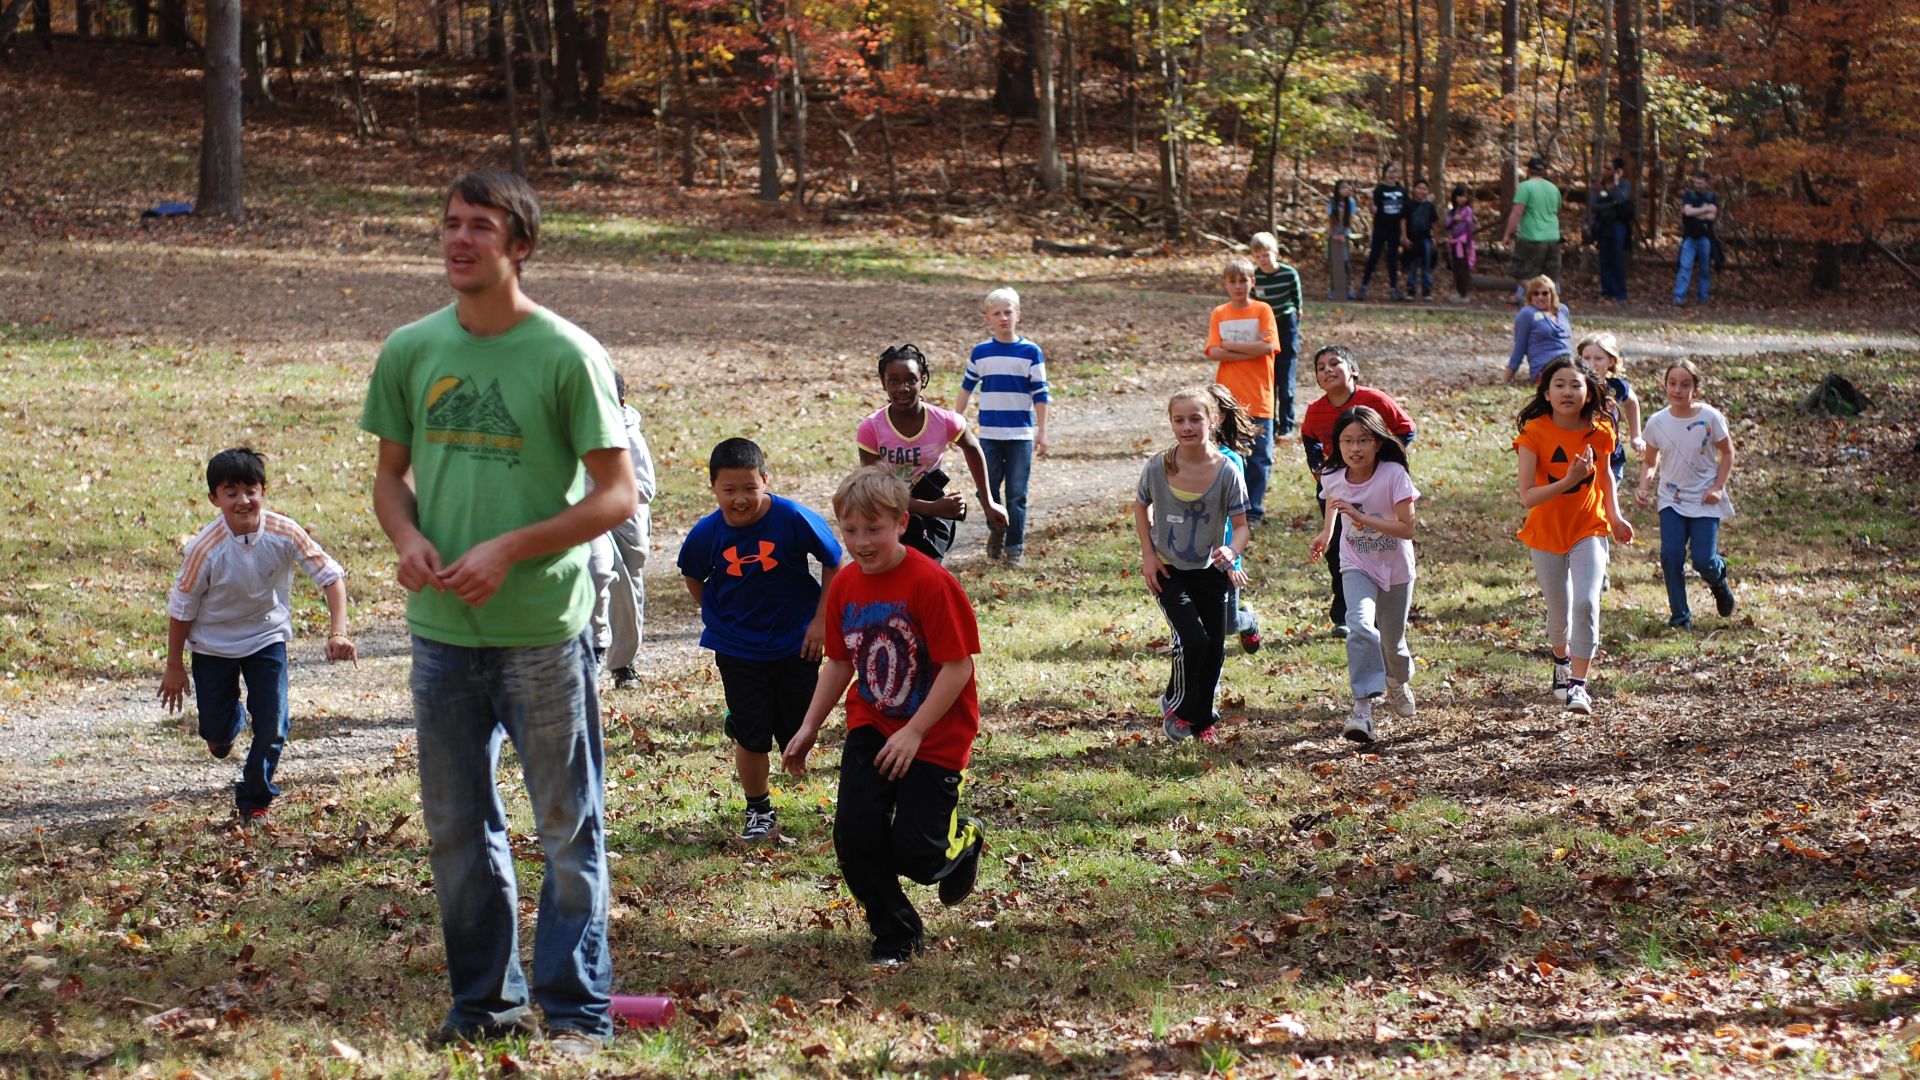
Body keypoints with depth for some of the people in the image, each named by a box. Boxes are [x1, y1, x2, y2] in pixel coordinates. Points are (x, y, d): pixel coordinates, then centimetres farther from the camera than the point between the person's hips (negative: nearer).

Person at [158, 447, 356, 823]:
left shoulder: (284, 533, -23)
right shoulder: (205, 548, -26)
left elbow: (331, 575, -16)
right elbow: (181, 608, -13)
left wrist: (338, 632, -29)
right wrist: (174, 667, -5)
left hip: (266, 637, 1)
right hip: (213, 642, -1)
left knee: (272, 727, -7)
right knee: (218, 735, 7)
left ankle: (255, 801, 18)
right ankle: (231, 718, 46)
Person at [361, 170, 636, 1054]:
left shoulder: (567, 356, -9)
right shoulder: (410, 351, 5)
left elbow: (617, 494, -8)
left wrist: (509, 549, -18)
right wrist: (407, 537, -7)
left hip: (544, 628, -5)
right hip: (443, 630, 5)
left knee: (567, 830, 3)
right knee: (457, 830, 13)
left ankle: (576, 1010, 12)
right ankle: (485, 1001, 26)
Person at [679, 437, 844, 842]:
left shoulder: (793, 519, -20)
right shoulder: (707, 533, -13)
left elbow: (833, 564, -5)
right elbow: (692, 576, 10)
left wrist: (820, 620, -6)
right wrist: (717, 617, 4)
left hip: (796, 645, -1)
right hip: (737, 651, 1)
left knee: (799, 735, 7)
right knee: (750, 736, 2)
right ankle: (759, 810, 22)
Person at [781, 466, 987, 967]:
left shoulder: (931, 583, -20)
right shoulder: (845, 587, 0)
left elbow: (958, 667, -20)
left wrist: (914, 733, -21)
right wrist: (809, 728, 7)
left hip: (935, 736, -5)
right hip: (871, 728, 5)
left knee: (913, 850, -7)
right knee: (854, 833, -10)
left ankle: (963, 840, 31)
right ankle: (895, 933, 12)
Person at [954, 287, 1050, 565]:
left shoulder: (1031, 352, -2)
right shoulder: (981, 352, 4)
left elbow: (1040, 394, -1)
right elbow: (967, 388, 13)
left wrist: (1042, 431, -6)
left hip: (1021, 436, -2)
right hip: (989, 435, 2)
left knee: (1016, 494, -1)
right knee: (987, 489, 3)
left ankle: (1015, 547, 7)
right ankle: (996, 532, 28)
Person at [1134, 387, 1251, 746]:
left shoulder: (1226, 473, -15)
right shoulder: (1157, 467, -14)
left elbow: (1240, 524, -9)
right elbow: (1141, 507, 5)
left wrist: (1231, 551, -31)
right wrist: (1149, 555, -3)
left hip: (1211, 571, 2)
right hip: (1168, 572, -2)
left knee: (1215, 649, 7)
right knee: (1193, 638, -18)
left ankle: (1202, 720, 29)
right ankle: (1176, 706, 8)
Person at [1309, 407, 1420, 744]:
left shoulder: (1394, 475, -23)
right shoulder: (1332, 478, -11)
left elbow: (1407, 528, -28)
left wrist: (1363, 518, -36)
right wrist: (1326, 533, 8)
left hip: (1396, 568, -1)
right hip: (1357, 567, 1)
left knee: (1392, 641, 15)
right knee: (1361, 627, -27)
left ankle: (1398, 681, 50)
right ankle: (1363, 706, -30)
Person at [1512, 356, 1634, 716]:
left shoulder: (1599, 431, -8)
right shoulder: (1534, 433, -18)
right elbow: (1527, 496, -23)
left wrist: (1614, 515, 3)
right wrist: (1569, 481, -36)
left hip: (1589, 530, 1)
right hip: (1546, 534, -1)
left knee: (1586, 603, -20)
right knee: (1559, 612, 13)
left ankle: (1578, 684, -12)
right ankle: (1562, 660, 46)